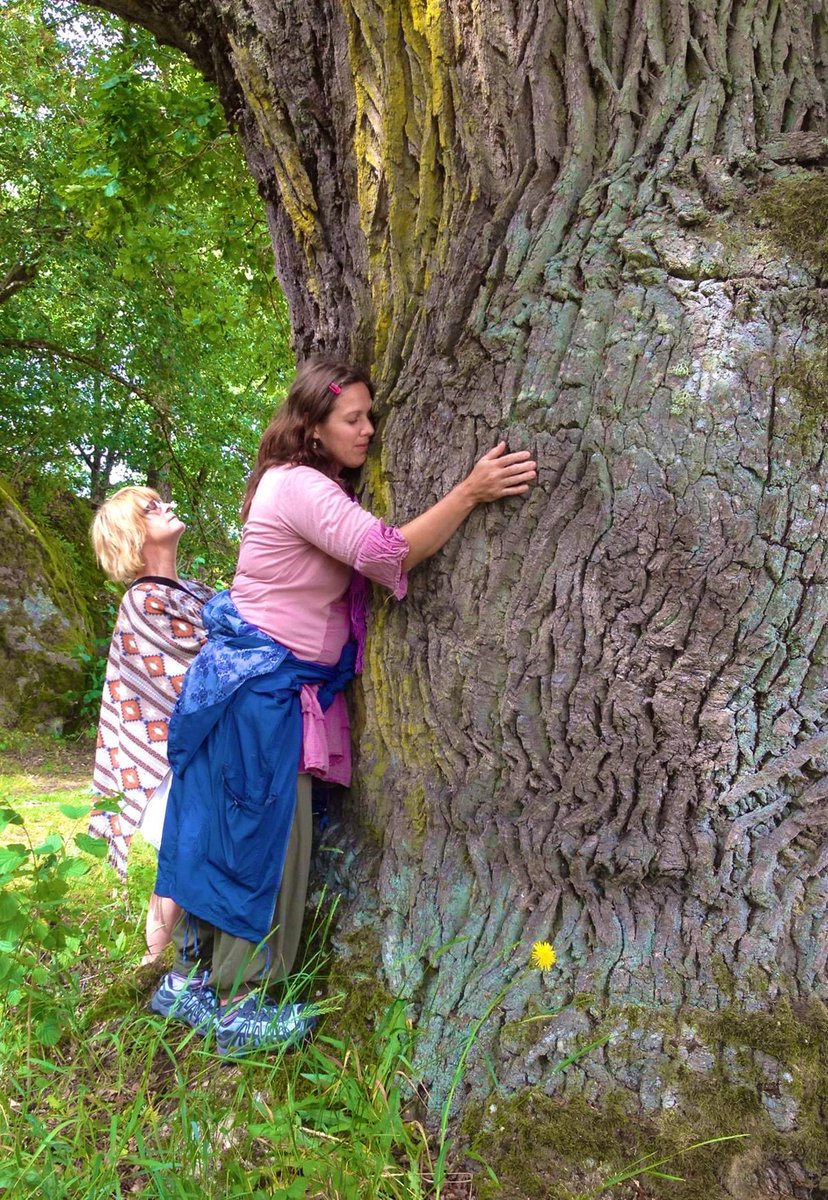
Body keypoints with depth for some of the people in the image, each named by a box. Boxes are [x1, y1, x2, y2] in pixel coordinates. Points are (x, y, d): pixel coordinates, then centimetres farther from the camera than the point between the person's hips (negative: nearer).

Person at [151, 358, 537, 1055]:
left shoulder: (316, 487, 16)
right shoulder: (300, 487, -17)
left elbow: (370, 560, 14)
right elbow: (388, 553, -27)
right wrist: (470, 492, -27)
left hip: (254, 680, 10)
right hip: (261, 684, -10)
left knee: (227, 833, 16)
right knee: (265, 837, 0)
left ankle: (192, 981, 30)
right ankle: (237, 1005, 15)